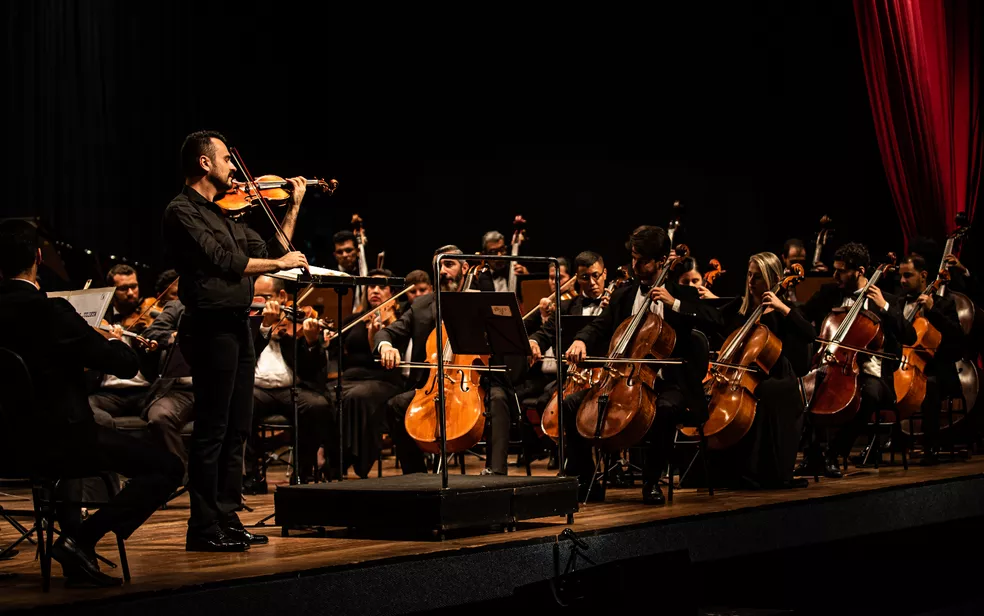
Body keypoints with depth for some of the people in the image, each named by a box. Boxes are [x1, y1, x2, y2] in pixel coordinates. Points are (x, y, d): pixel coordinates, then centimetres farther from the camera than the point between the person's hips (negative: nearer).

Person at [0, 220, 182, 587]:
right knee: (166, 468, -1)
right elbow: (126, 365, -15)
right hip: (57, 442, -7)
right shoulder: (50, 312, -19)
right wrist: (114, 341, 7)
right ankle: (81, 539, -9)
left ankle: (71, 528, 35)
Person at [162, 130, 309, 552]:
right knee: (211, 432, -7)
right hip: (211, 326, -9)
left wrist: (295, 206, 18)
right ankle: (204, 529, -3)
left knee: (236, 429, 11)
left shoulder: (224, 213, 19)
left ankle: (227, 519, 17)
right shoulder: (182, 212, -9)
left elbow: (268, 250, 21)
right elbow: (222, 260, -19)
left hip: (237, 326, 9)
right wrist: (279, 263, -12)